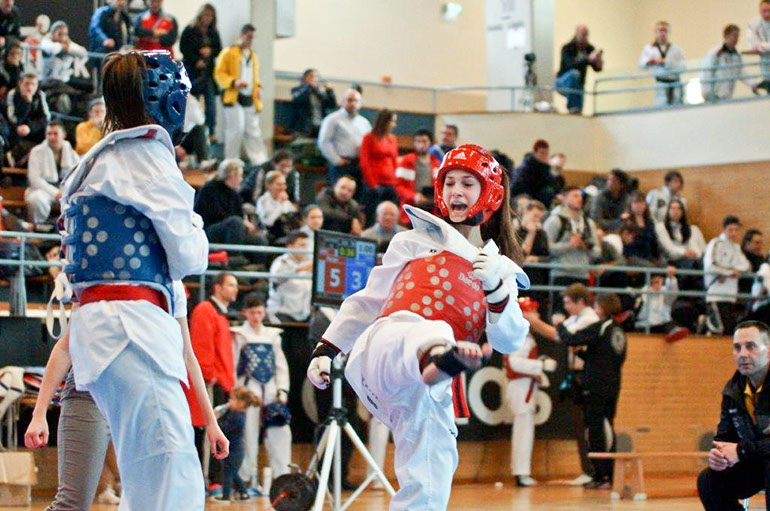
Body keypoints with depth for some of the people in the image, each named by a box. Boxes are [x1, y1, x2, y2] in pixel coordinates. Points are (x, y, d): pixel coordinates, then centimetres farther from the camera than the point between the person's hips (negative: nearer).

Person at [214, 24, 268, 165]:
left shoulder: (253, 56, 19)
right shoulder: (228, 53, 0)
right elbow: (219, 73, -5)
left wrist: (257, 100, 13)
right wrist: (234, 82, -21)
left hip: (249, 99, 6)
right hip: (234, 97, -6)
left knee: (253, 130, 2)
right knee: (236, 129, -8)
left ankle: (261, 163, 0)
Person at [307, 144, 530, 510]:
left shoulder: (502, 270, 24)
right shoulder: (414, 242, 20)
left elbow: (510, 342, 11)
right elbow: (369, 301, 23)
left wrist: (496, 288, -3)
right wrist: (326, 349, 17)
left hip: (430, 394, 3)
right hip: (385, 346, -3)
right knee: (426, 331, -40)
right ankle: (442, 358, -76)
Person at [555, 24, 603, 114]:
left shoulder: (589, 48, -1)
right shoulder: (567, 48, -15)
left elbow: (597, 69, -6)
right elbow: (570, 64, -34)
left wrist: (599, 61, -29)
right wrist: (588, 59, -45)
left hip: (578, 85, 4)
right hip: (562, 82, -4)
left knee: (578, 109, -17)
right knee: (574, 73, -36)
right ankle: (572, 106, -30)